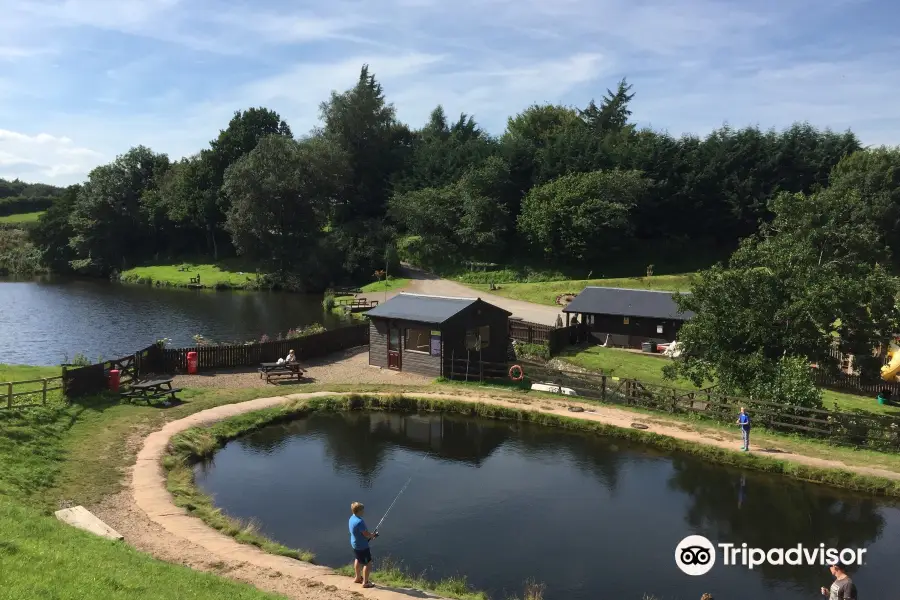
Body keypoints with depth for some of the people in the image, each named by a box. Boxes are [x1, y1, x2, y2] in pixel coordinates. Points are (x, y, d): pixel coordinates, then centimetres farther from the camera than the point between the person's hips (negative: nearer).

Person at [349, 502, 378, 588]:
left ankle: (358, 578, 42)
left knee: (358, 560, 27)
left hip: (354, 543, 10)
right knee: (368, 563, 4)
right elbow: (367, 535, -26)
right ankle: (365, 582, 12)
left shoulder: (352, 518, -2)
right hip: (362, 546, -10)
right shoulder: (359, 522, -32)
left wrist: (370, 535, 5)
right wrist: (374, 535, -5)